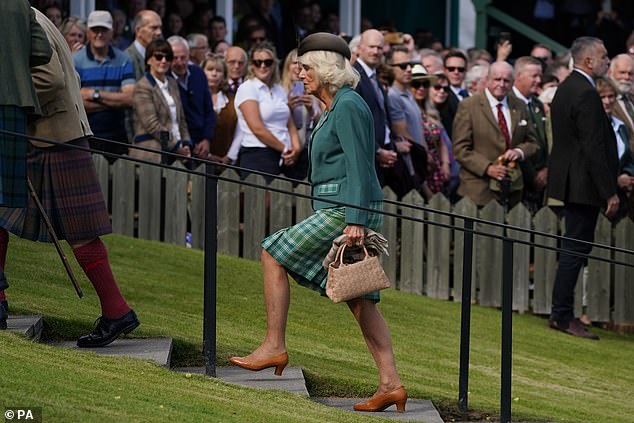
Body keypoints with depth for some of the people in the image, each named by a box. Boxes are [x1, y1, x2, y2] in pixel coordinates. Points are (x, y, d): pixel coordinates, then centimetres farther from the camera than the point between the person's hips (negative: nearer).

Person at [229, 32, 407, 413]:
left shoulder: (348, 105, -11)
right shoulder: (338, 107, 20)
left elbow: (359, 166, -18)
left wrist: (355, 220, -23)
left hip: (346, 209, -10)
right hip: (347, 212, 10)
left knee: (274, 255, -2)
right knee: (358, 297, 5)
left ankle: (274, 347, 0)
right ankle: (391, 383, -1)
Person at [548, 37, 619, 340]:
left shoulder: (565, 88, 13)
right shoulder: (586, 94, -19)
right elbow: (594, 148, -22)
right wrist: (609, 192, -19)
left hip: (569, 179, 10)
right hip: (584, 184, -10)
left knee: (575, 247, 16)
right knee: (576, 248, -5)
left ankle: (561, 313, 20)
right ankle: (562, 315, -1)